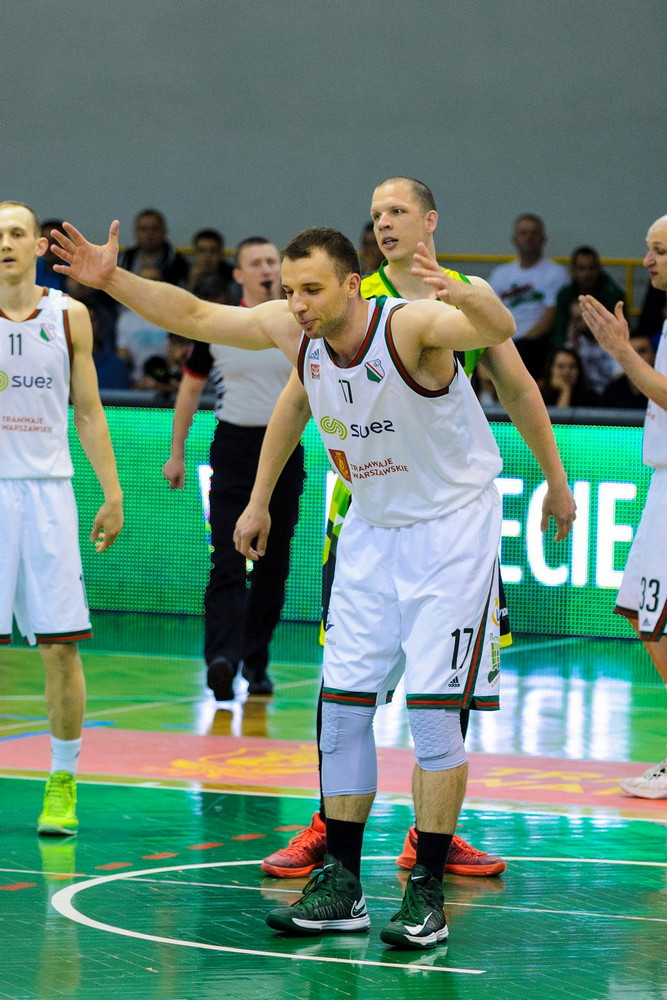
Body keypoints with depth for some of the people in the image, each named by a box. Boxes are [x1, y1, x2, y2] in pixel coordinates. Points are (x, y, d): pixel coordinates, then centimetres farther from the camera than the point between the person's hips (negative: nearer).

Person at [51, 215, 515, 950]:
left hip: (452, 526, -6)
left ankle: (427, 890, -1)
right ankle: (341, 886, 11)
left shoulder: (410, 325, -27)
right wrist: (113, 280, -11)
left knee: (433, 707, -10)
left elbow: (499, 330, -44)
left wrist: (465, 296, -67)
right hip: (373, 526, 6)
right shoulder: (293, 330, -8)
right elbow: (194, 316, 1)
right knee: (343, 702, 3)